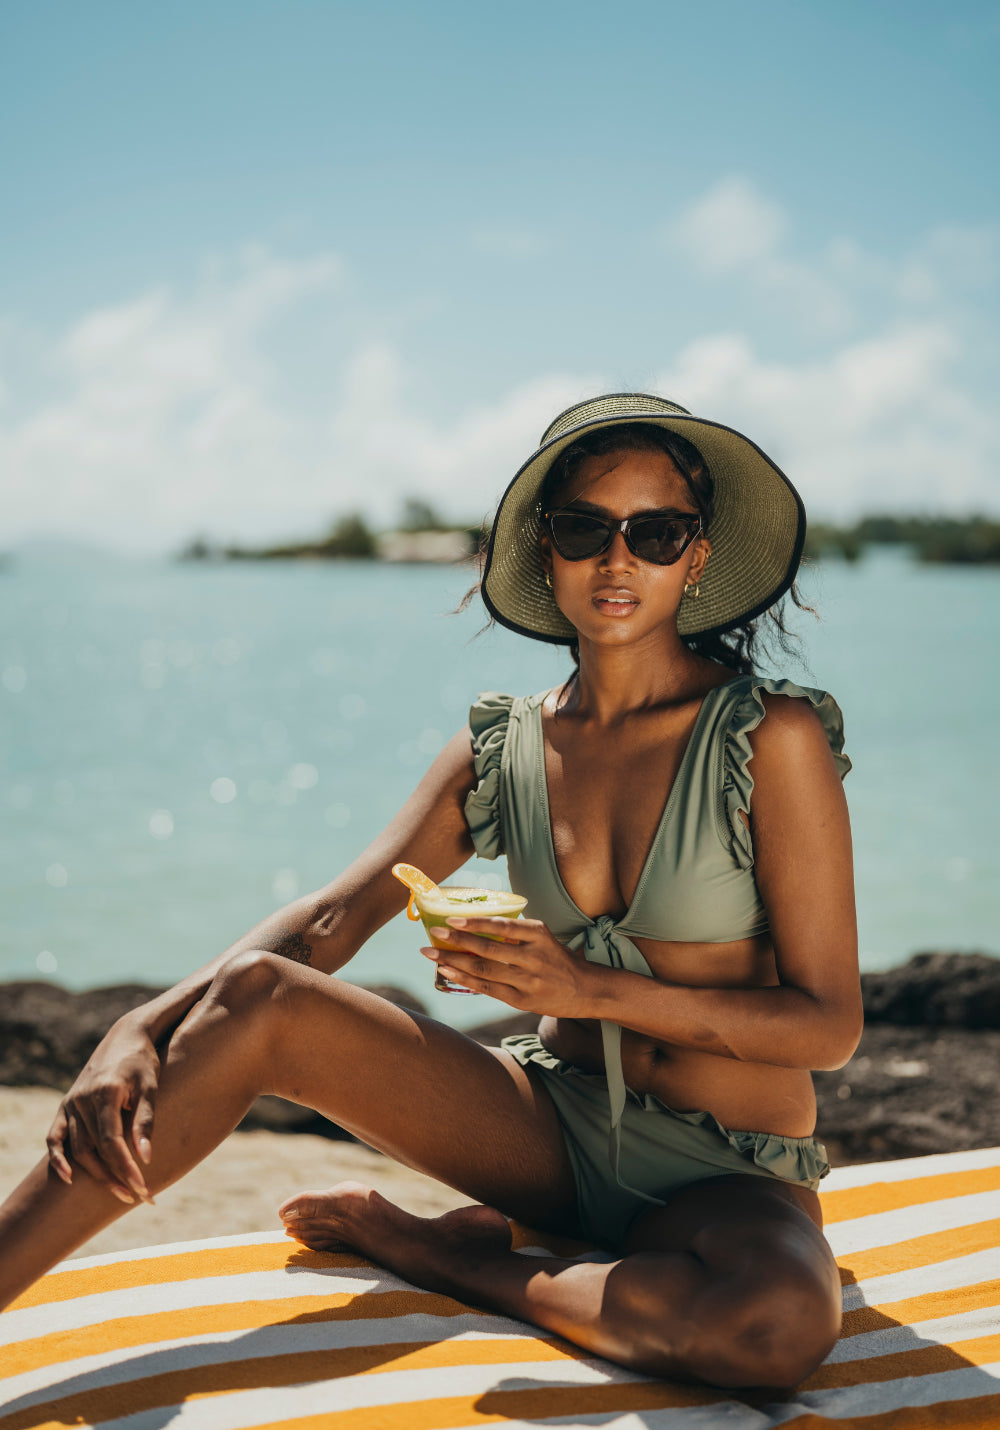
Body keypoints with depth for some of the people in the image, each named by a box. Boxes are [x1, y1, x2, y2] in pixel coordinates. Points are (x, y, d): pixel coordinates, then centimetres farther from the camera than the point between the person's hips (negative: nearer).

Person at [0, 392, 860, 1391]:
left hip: (733, 1172, -3)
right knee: (258, 994, -17)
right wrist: (145, 1031, -19)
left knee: (780, 1323, -39)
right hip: (554, 1128, 3)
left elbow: (829, 1026, -12)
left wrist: (591, 989, -22)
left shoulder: (773, 737, -12)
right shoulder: (504, 747, 2)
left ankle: (429, 1250, -16)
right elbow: (337, 916, -4)